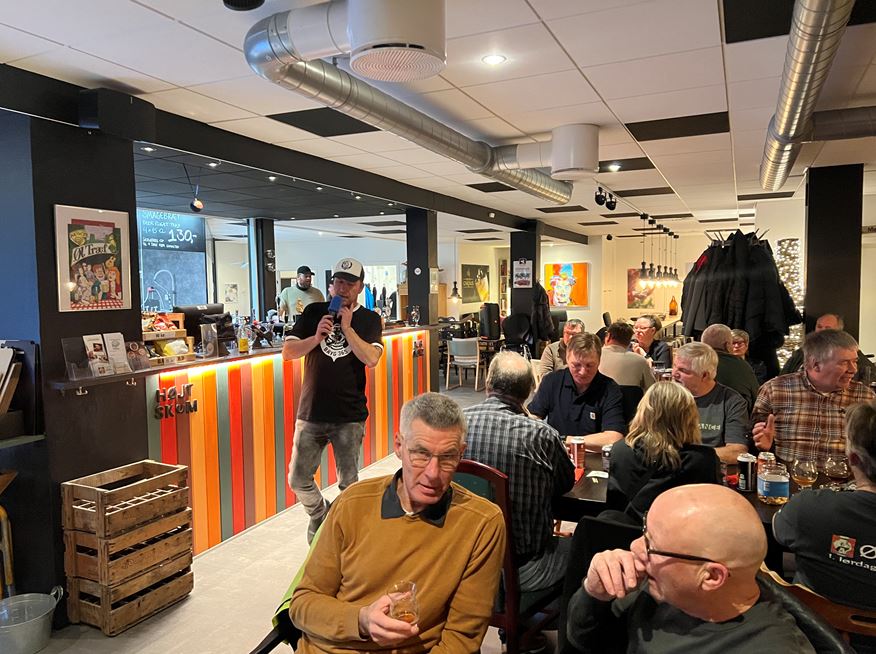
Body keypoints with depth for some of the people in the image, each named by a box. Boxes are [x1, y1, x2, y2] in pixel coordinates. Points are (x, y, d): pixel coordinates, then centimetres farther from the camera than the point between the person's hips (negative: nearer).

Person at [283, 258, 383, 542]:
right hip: (311, 413, 2)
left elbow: (371, 359, -14)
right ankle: (319, 515, 37)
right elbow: (287, 351, 1)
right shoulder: (314, 312, 6)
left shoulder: (369, 319, 2)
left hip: (350, 416, -2)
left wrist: (347, 328, -17)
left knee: (348, 483, 5)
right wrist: (316, 337, -14)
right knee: (298, 480, 8)